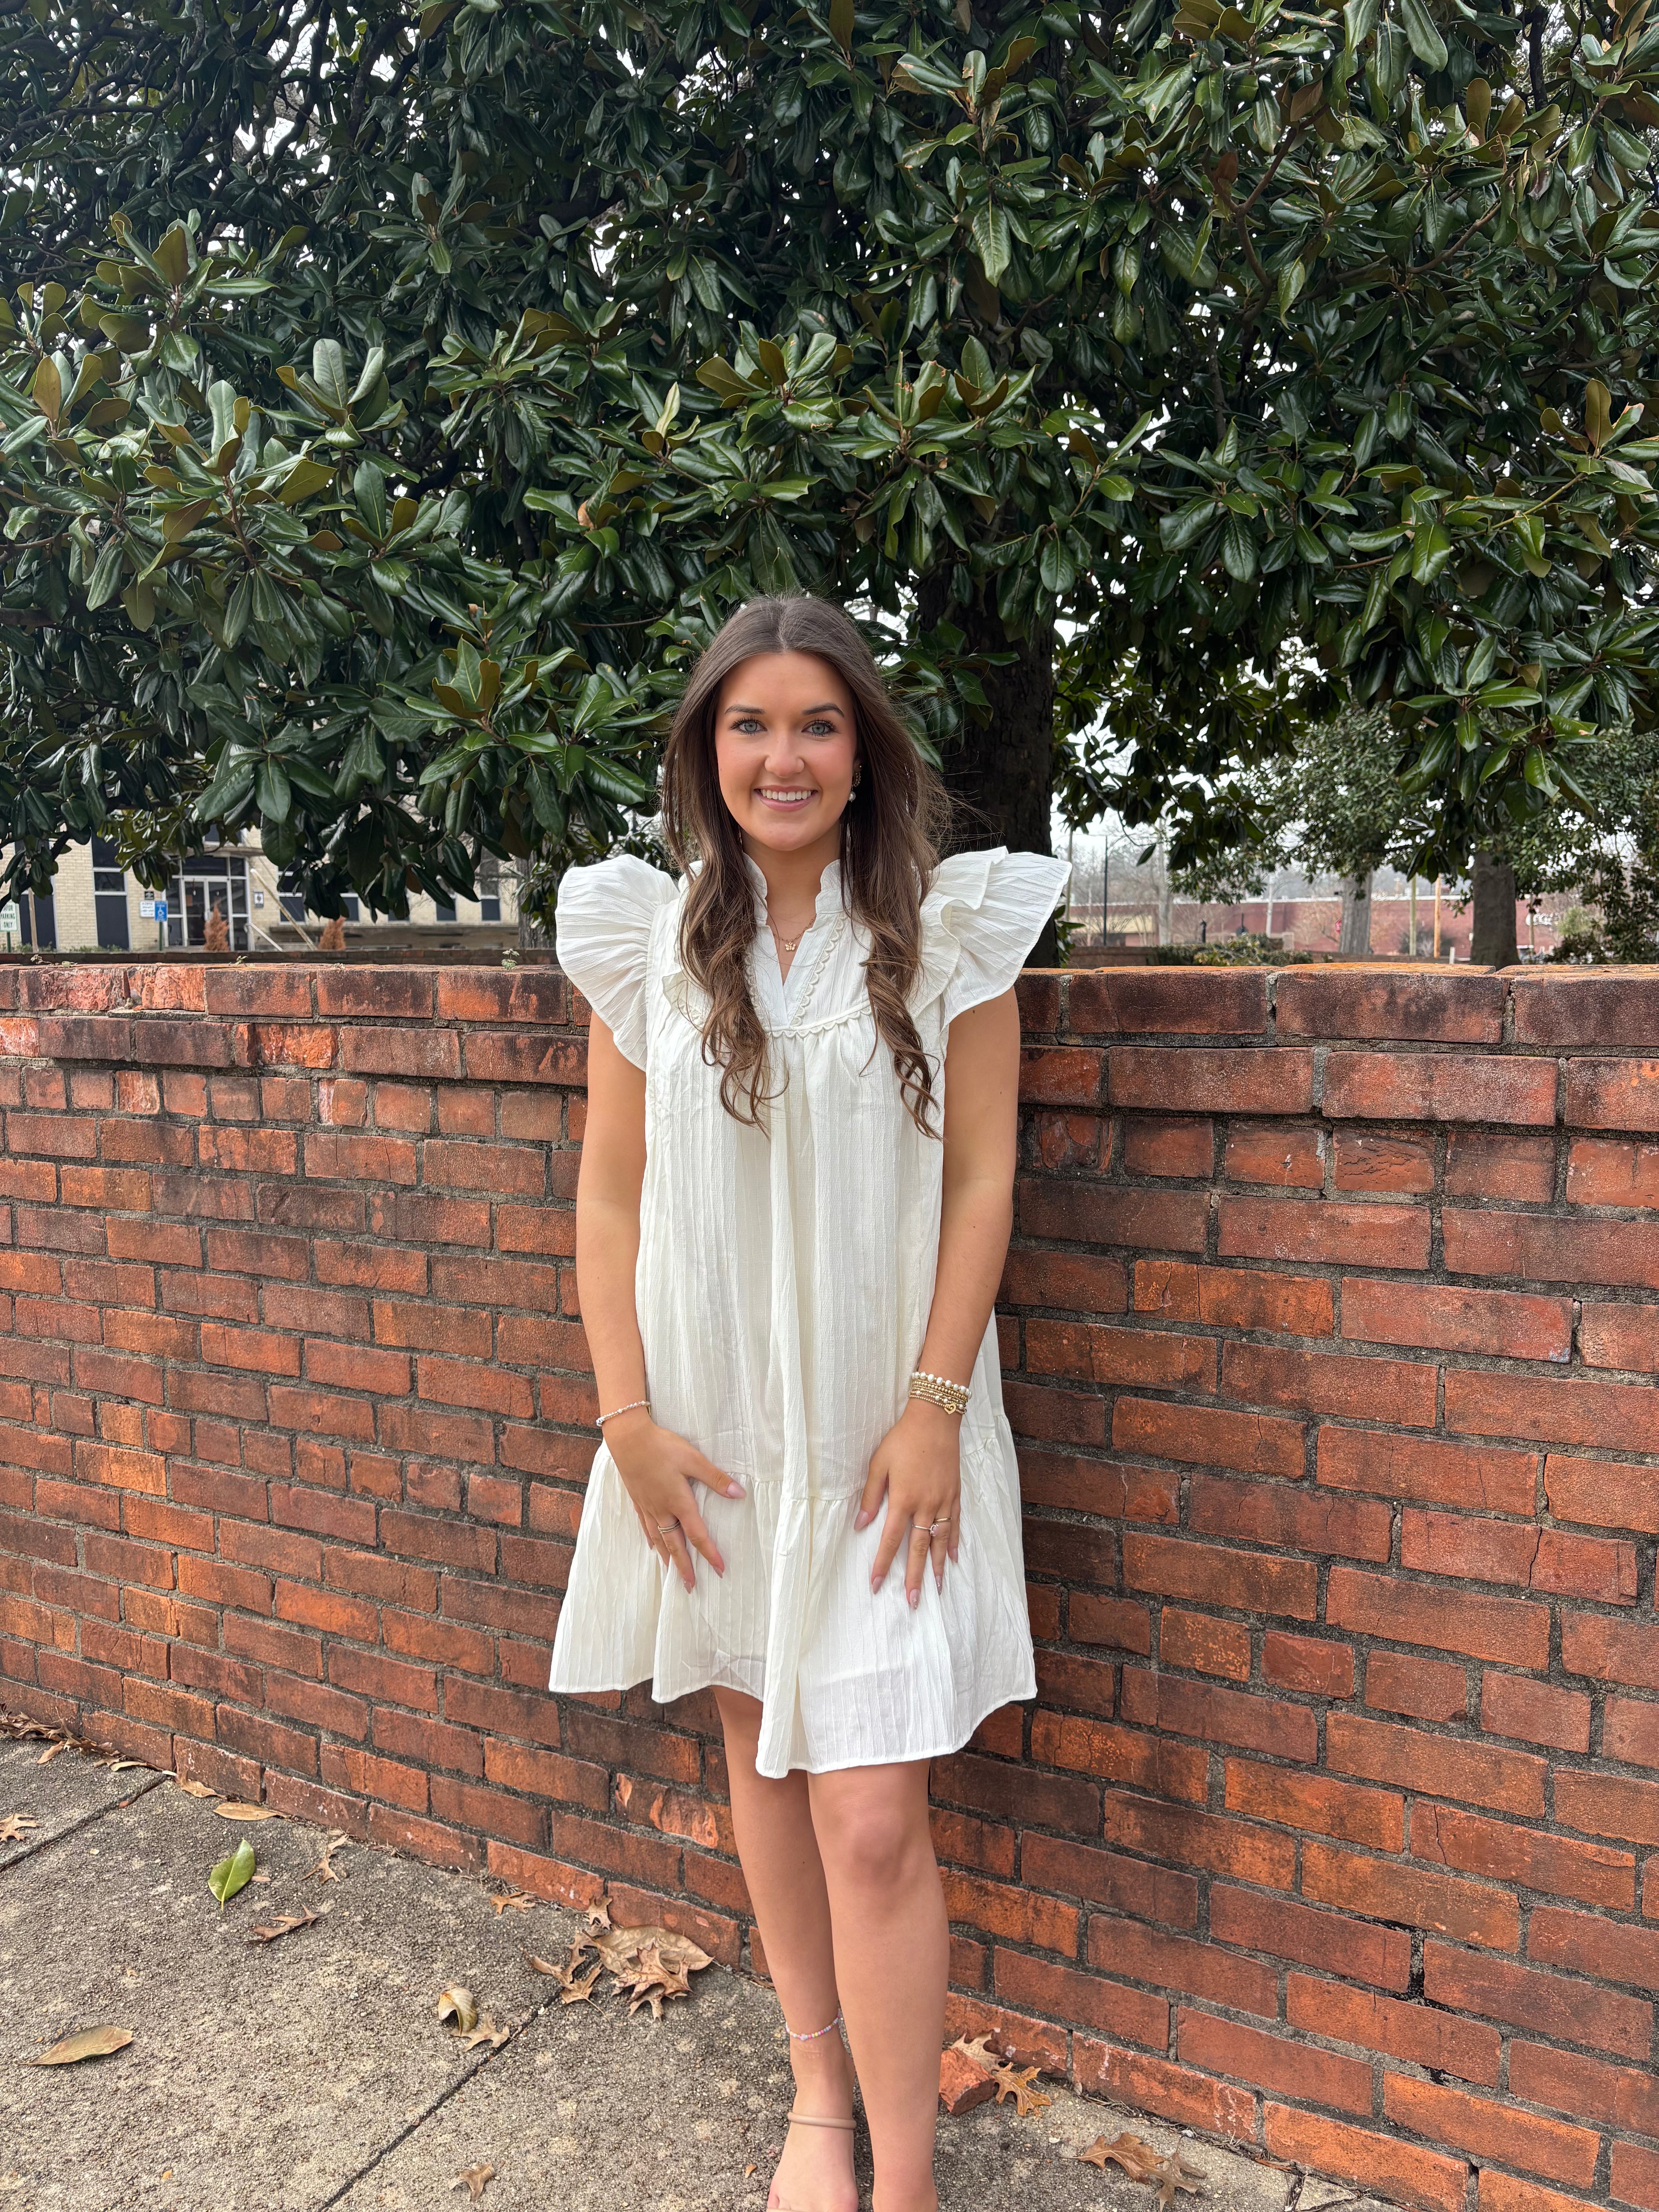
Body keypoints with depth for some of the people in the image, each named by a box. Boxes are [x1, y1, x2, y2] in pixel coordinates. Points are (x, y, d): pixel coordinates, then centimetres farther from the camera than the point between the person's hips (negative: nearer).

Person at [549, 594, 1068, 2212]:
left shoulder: (948, 930, -5)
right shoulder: (650, 942, 1)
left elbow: (981, 1181, -5)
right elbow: (610, 1196, 3)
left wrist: (934, 1406, -11)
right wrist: (627, 1416, -3)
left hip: (883, 1427, -3)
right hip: (712, 1416, 3)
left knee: (871, 1820, -3)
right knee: (759, 1755, 18)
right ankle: (817, 2082, 39)